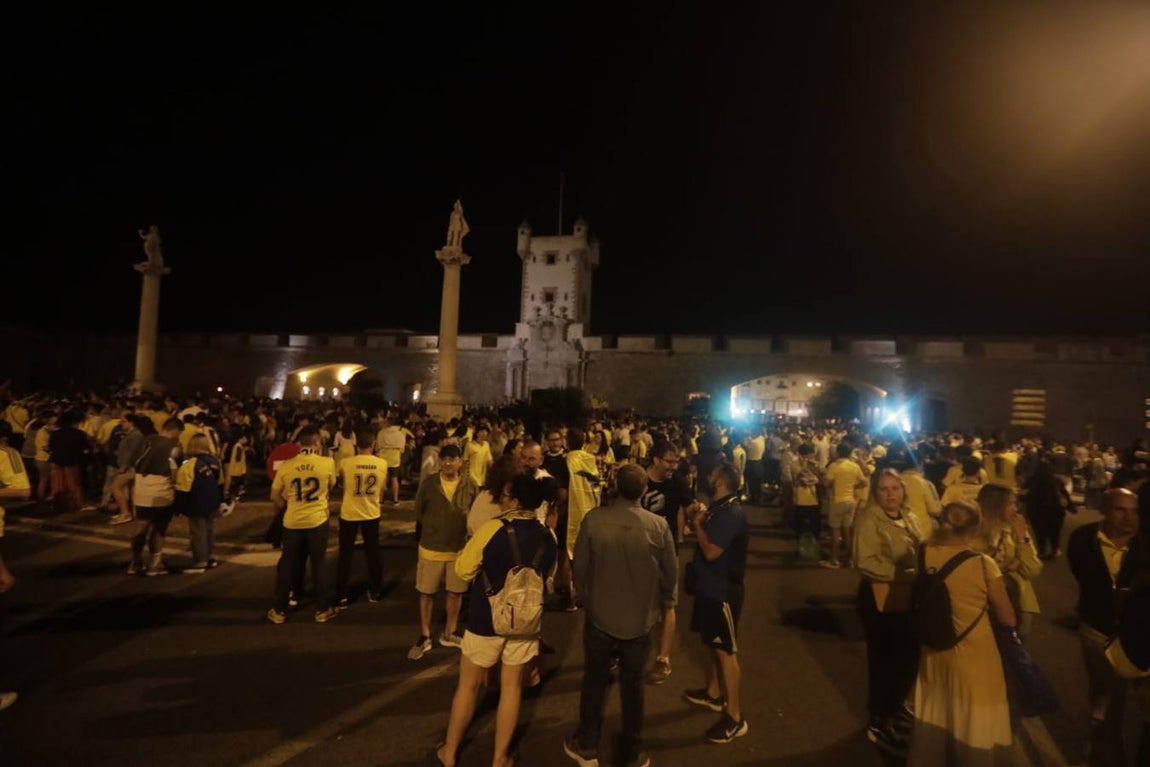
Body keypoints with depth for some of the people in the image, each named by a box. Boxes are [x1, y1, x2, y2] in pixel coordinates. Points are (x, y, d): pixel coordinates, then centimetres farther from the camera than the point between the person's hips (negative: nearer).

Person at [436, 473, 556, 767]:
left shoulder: (492, 528, -22)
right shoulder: (548, 536, -9)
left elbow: (462, 571, -11)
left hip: (486, 619, -2)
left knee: (468, 685, 17)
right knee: (512, 687, 17)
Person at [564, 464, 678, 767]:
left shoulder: (593, 519, -20)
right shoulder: (658, 525, -18)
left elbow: (580, 566, -10)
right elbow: (671, 572, -7)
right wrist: (666, 602, 14)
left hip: (600, 616, 0)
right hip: (640, 620, 1)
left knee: (594, 681, 20)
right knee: (633, 685, 19)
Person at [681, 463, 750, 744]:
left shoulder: (731, 513, -24)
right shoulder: (718, 508, 7)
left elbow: (711, 551, -28)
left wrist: (698, 523, -16)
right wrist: (697, 521, 0)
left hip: (723, 591, -10)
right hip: (711, 587, 10)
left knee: (726, 650, -1)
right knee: (715, 644, 22)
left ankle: (735, 717, 10)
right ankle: (713, 694, 39)